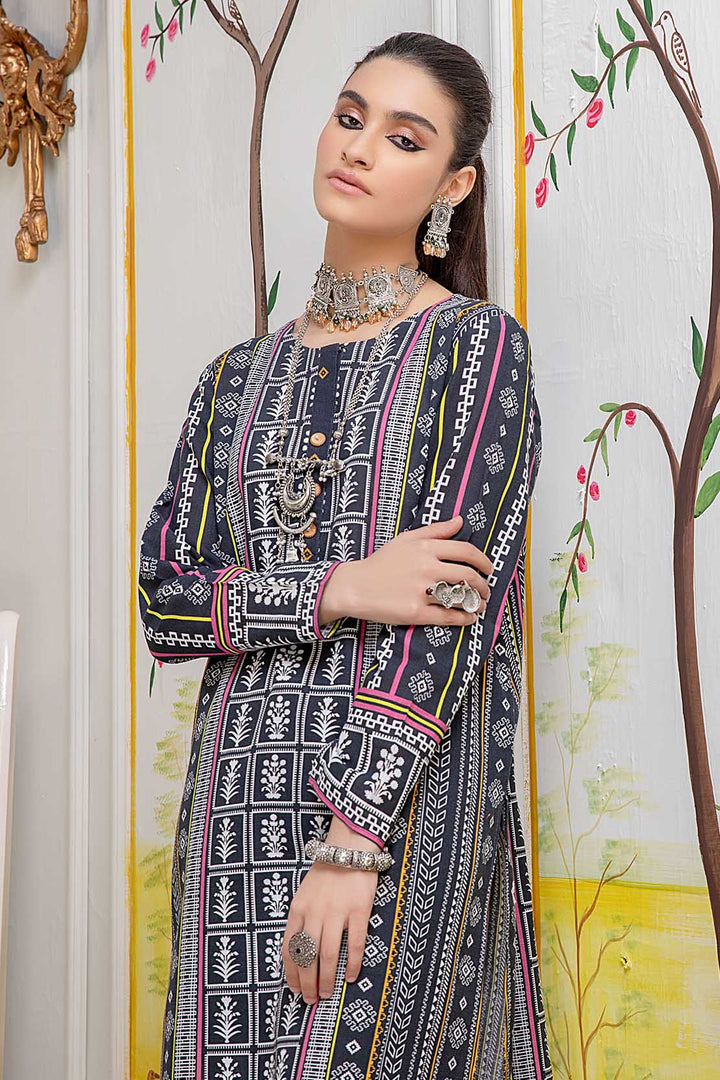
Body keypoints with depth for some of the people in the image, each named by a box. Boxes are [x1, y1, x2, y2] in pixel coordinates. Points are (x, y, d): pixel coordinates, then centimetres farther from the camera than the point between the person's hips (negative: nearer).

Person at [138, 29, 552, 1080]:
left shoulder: (477, 345, -2)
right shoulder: (238, 376, 12)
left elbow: (451, 607, -11)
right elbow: (164, 597, 4)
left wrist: (353, 835, -19)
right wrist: (338, 589, -14)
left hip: (401, 794, -4)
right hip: (240, 792, 4)